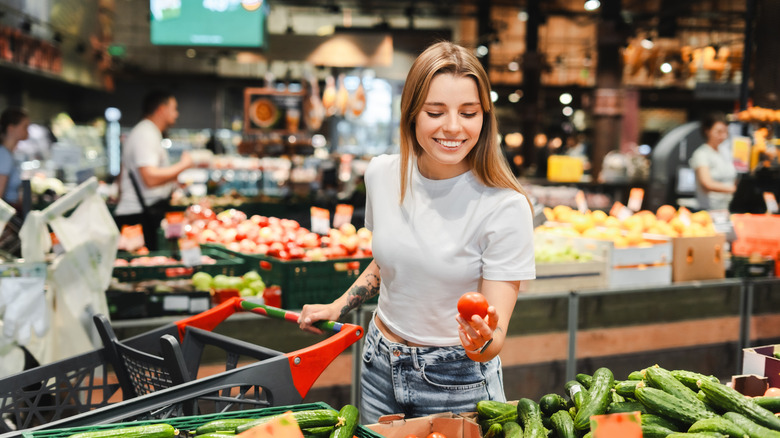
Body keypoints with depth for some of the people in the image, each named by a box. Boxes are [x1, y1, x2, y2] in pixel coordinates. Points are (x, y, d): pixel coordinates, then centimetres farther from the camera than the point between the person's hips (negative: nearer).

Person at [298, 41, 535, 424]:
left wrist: (482, 342, -40)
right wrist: (338, 307, 6)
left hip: (458, 383, -4)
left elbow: (495, 340, -20)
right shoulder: (383, 174, -6)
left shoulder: (505, 206, -21)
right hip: (380, 368, 5)